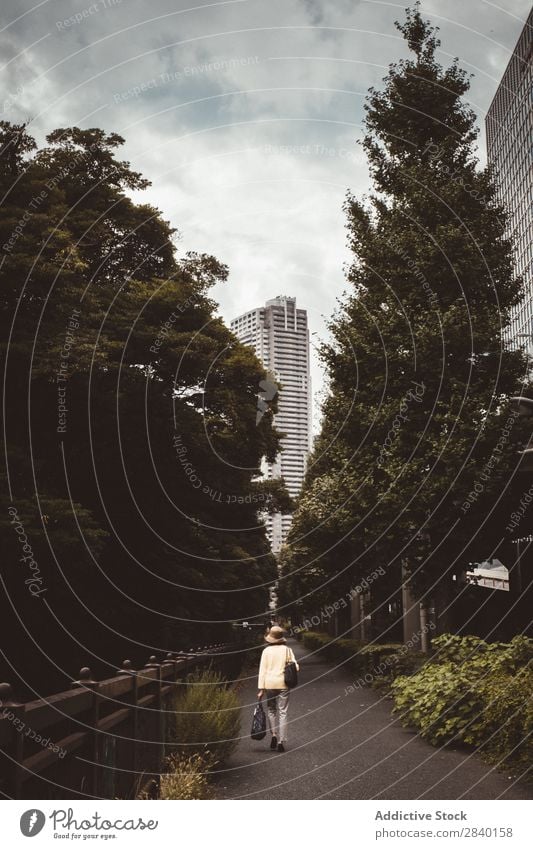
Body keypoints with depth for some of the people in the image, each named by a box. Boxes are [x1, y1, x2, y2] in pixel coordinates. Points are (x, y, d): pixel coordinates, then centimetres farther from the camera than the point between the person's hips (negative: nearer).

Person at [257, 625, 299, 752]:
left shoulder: (266, 650, -2)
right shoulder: (287, 649, -1)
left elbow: (262, 670, -3)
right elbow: (295, 666, -3)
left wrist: (261, 688, -1)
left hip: (269, 683, 0)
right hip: (283, 683, 0)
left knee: (271, 710, 18)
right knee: (282, 712, 6)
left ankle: (274, 734, 5)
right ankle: (281, 741, 2)